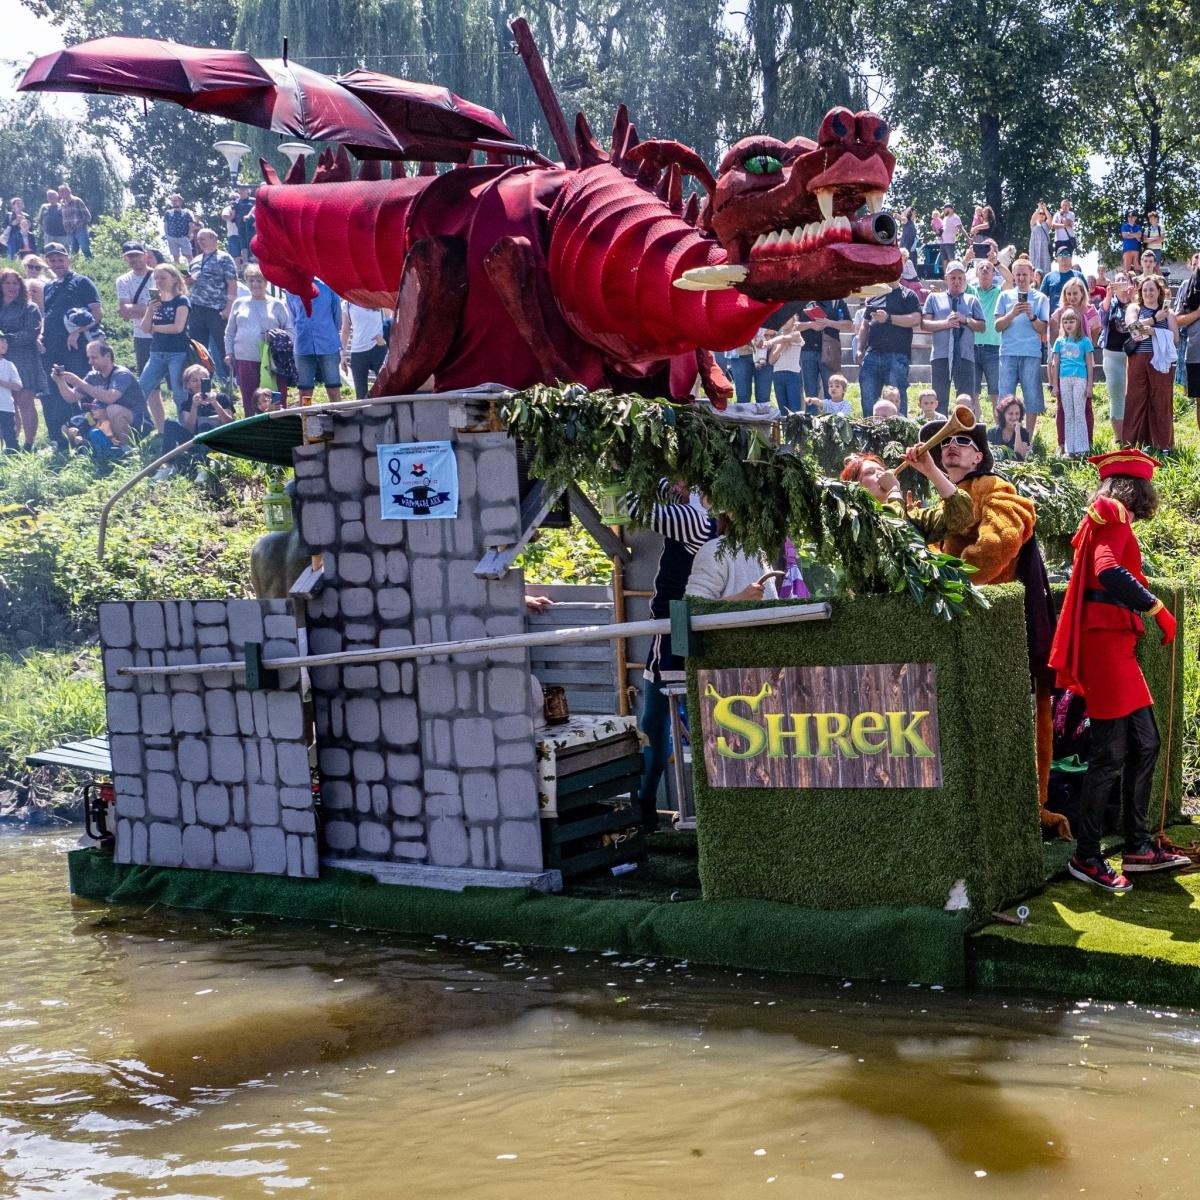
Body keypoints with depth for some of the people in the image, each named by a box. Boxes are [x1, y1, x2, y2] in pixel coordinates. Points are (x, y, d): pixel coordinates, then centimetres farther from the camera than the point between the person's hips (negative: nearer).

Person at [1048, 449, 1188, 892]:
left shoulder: (1106, 515, 20)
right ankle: (1086, 856, 2)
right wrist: (1158, 609, -22)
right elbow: (1109, 572, -26)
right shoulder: (1113, 514, -9)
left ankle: (1138, 847, 18)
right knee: (1111, 755, -6)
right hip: (1106, 643, -10)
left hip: (1116, 644, 10)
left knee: (1144, 745, 12)